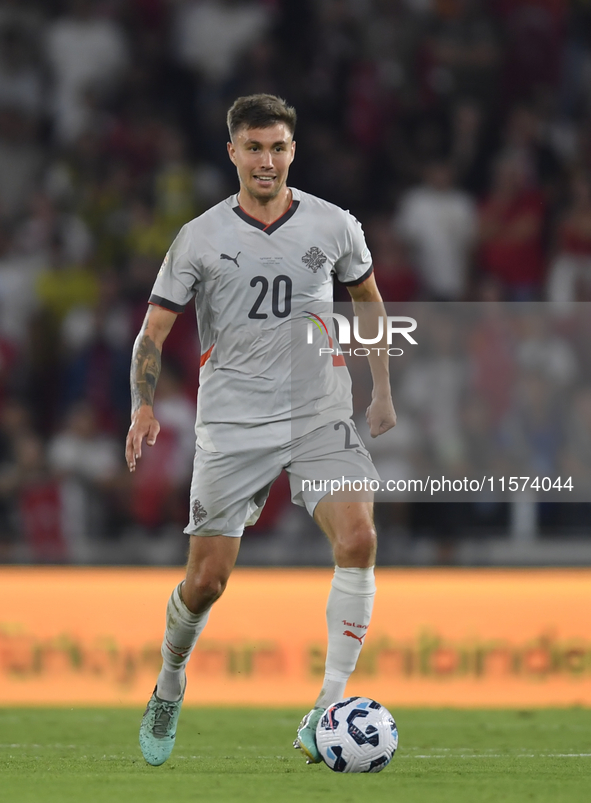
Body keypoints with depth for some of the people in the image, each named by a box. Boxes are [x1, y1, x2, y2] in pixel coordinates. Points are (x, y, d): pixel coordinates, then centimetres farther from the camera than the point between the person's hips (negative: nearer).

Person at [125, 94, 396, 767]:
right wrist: (144, 406, -12)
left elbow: (368, 298, 22)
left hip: (321, 419, 1)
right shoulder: (200, 238, 1)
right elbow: (154, 329, 3)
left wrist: (382, 392, 19)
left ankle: (327, 711, -19)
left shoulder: (333, 226, 4)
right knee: (206, 581, -1)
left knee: (357, 539, -23)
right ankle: (169, 688, 31)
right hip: (232, 427, -1)